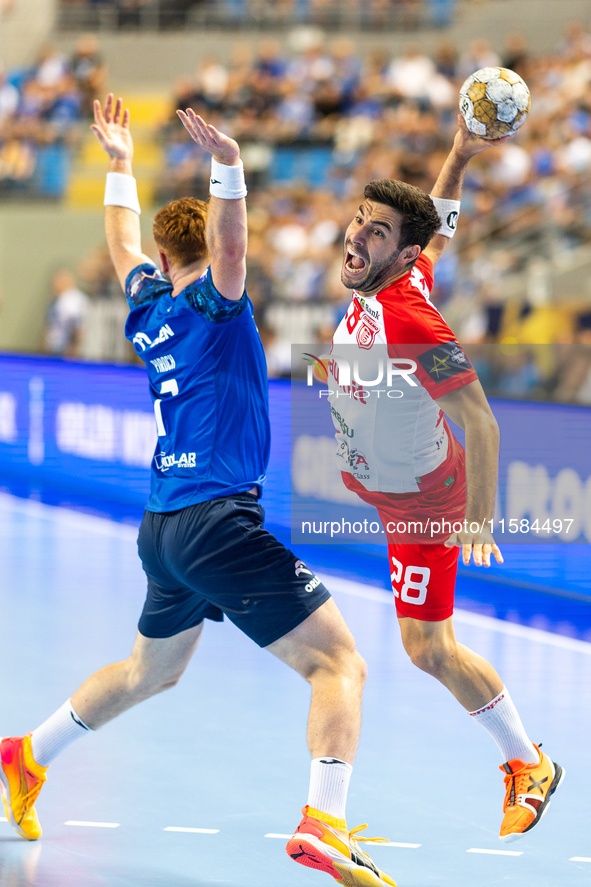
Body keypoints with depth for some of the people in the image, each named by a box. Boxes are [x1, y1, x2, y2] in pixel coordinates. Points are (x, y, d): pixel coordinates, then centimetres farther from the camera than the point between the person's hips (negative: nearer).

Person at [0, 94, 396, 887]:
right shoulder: (210, 301, -7)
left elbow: (125, 242, 33)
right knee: (338, 663, -13)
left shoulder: (150, 303, 13)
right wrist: (229, 168, -43)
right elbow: (229, 244, -29)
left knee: (151, 670, 31)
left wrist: (120, 164, 44)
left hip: (164, 525, 9)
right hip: (218, 518, -9)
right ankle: (324, 822, -30)